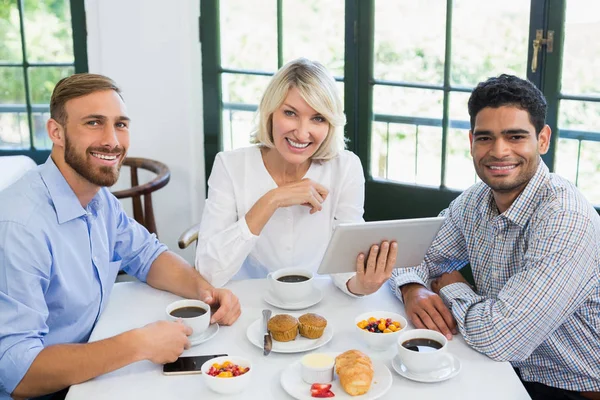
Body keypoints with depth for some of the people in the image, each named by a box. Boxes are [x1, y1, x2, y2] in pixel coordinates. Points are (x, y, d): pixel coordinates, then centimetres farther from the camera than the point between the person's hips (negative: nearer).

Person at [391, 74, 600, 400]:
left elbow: (499, 338, -32)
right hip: (506, 372, 6)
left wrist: (451, 287, -12)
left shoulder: (567, 220, -26)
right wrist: (413, 291, -17)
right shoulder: (473, 202, -2)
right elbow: (418, 261, 6)